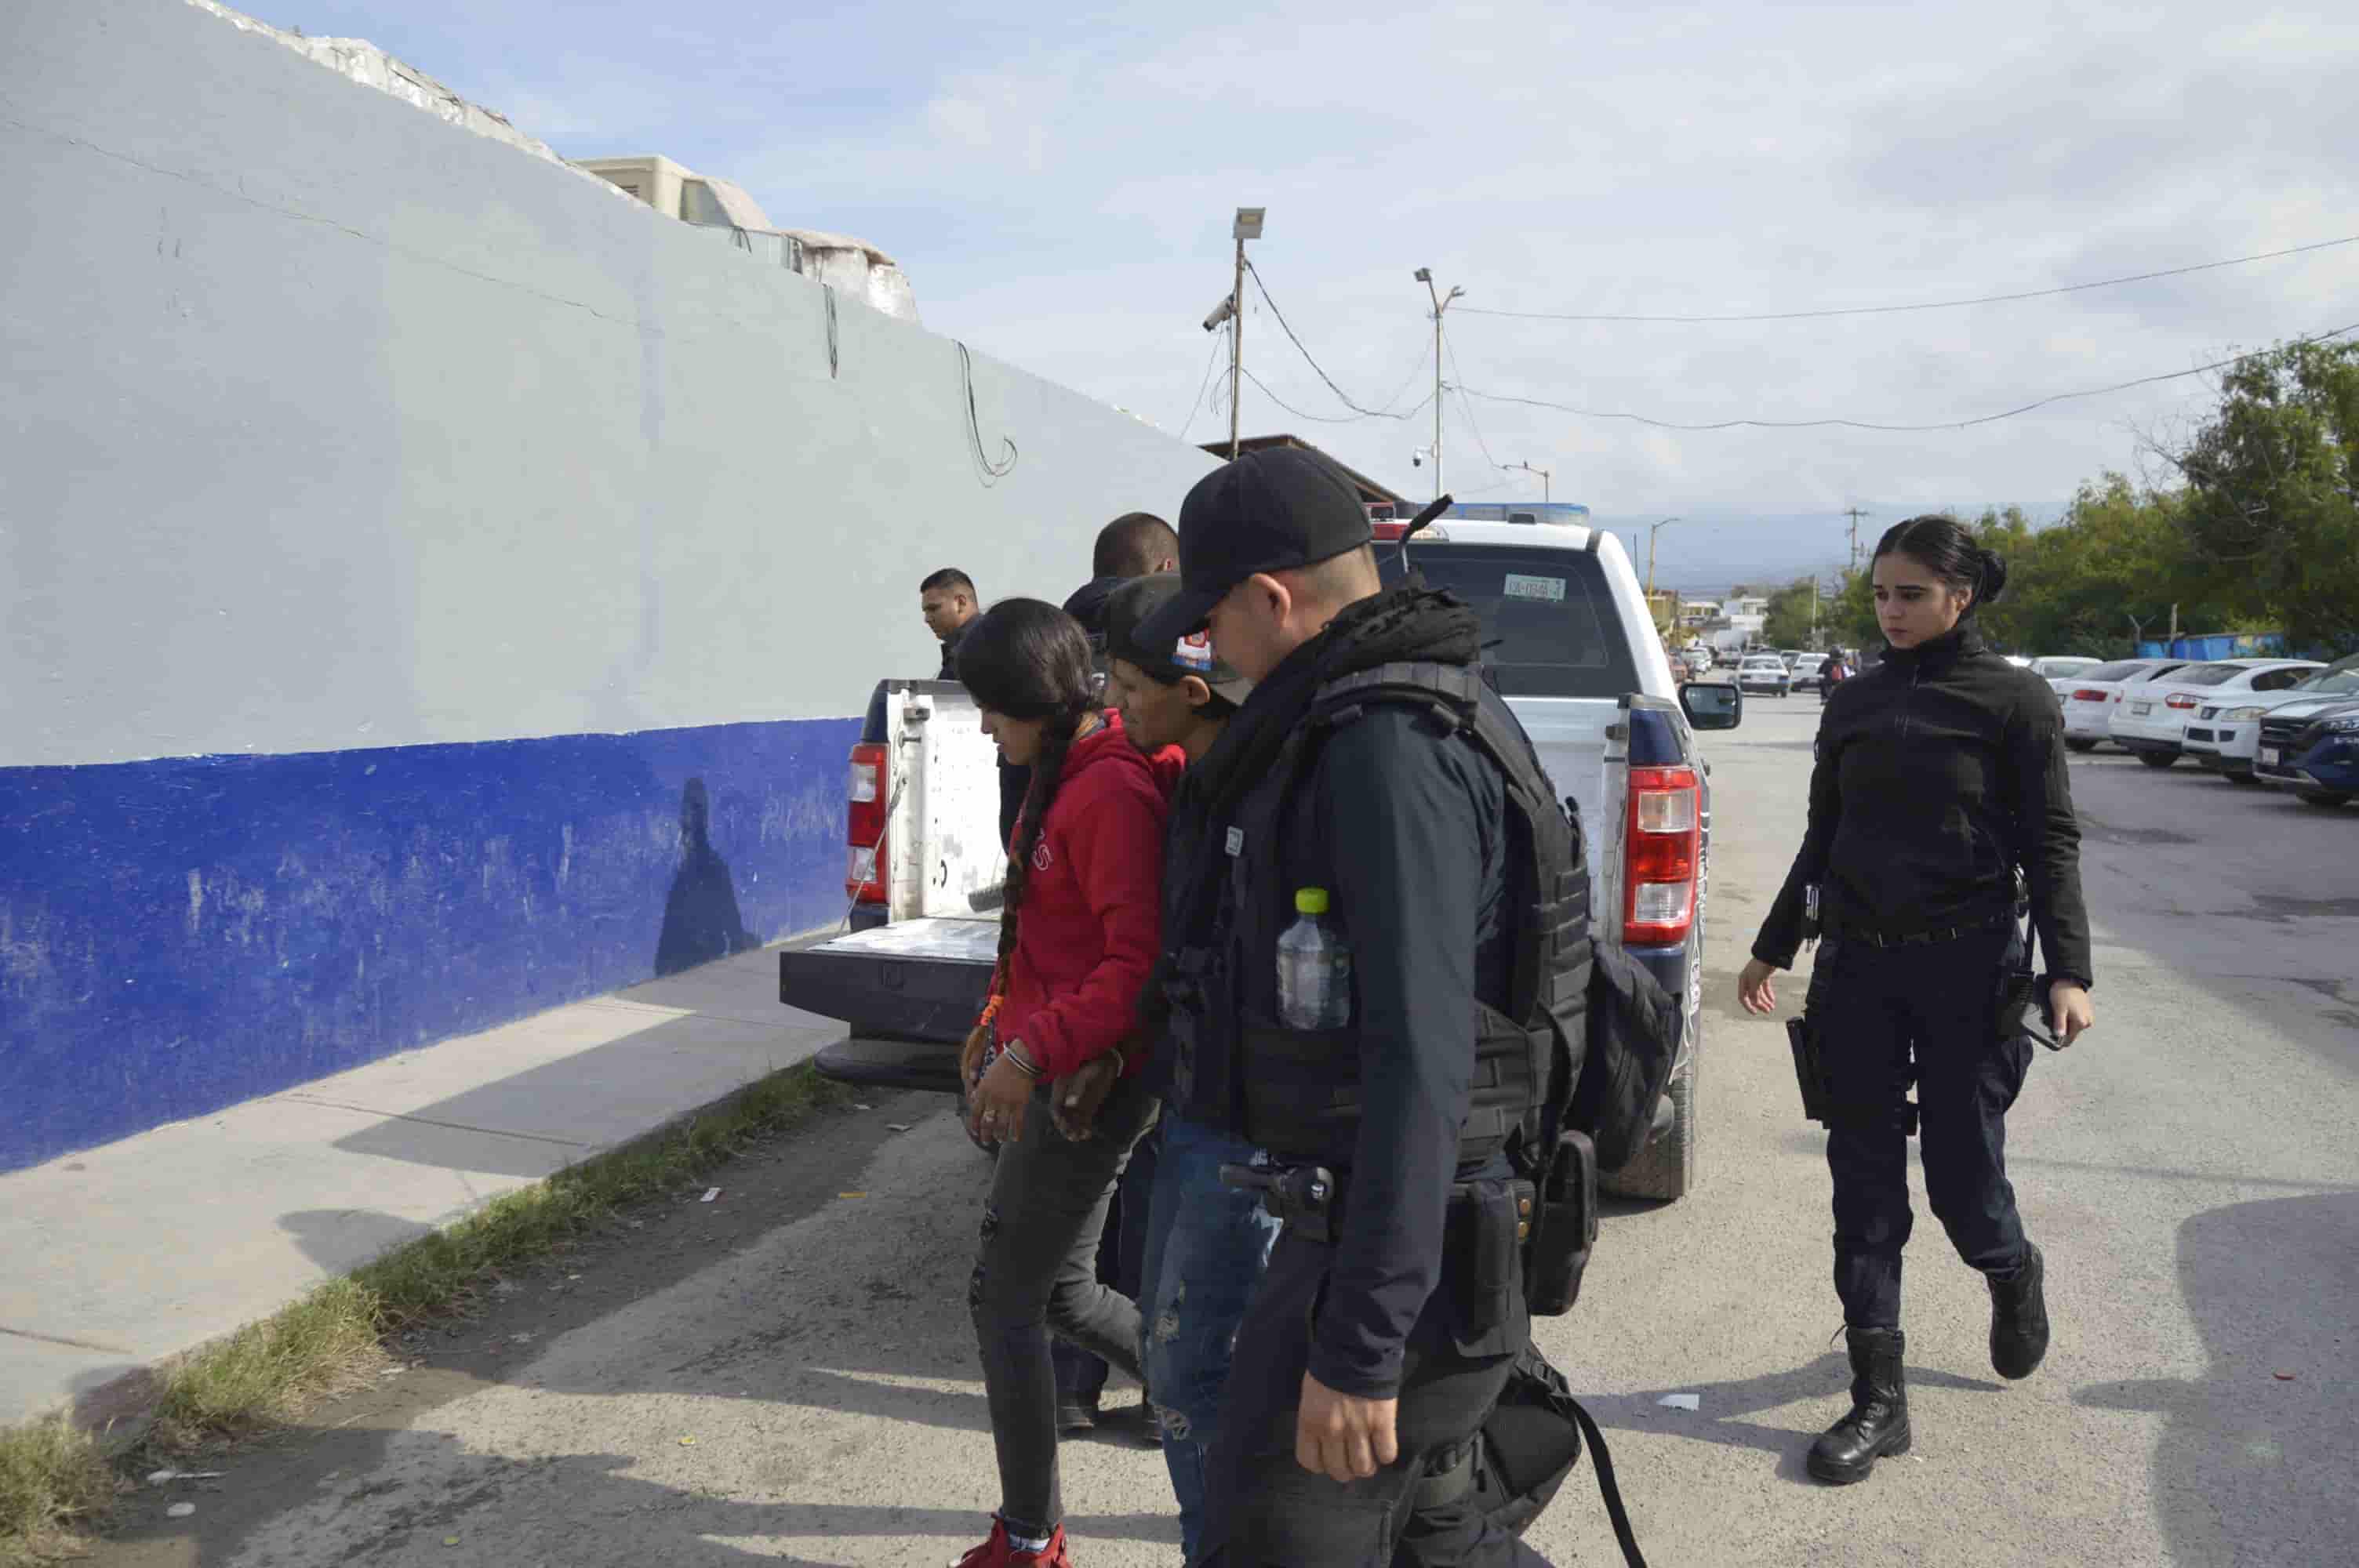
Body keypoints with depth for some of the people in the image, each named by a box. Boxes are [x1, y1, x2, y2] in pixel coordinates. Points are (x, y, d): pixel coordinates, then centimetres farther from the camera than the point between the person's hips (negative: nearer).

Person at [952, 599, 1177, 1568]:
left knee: (1005, 1297, 3)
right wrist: (998, 1028, 18)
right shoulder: (1063, 778, 11)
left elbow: (1139, 962, -25)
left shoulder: (1113, 792, -20)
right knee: (1063, 1292, 18)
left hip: (1089, 1084, -10)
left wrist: (1035, 1051, -25)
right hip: (1052, 1070, 10)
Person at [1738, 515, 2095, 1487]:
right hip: (1857, 968, 4)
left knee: (1961, 1179, 2)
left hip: (1968, 967, -4)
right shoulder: (1853, 703, 9)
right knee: (1864, 1186, 4)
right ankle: (1878, 1400, 14)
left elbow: (2050, 844, -4)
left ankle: (2013, 1277, 40)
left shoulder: (2014, 701, -3)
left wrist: (2068, 971, -13)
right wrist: (1773, 948, 17)